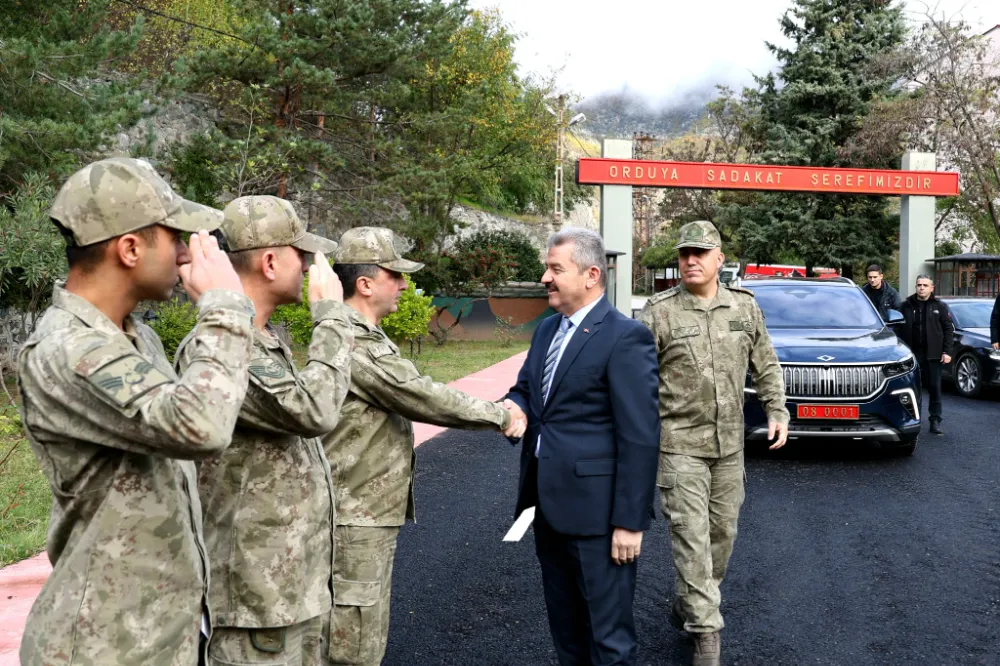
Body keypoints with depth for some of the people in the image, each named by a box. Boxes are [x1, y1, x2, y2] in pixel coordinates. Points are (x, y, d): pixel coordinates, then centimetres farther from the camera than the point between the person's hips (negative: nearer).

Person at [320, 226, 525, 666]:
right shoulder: (352, 341, -22)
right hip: (354, 519, -10)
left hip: (373, 514, 10)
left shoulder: (365, 336, 13)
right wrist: (499, 415, -9)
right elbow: (422, 397, -21)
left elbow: (410, 395, 13)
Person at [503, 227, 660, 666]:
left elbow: (640, 437, -17)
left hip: (597, 511, -8)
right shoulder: (547, 329, 11)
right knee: (564, 626, 22)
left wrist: (629, 520, -18)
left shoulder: (625, 337, -15)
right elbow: (525, 389, 18)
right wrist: (513, 407, -7)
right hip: (549, 505, 8)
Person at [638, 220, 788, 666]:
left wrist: (776, 411, 6)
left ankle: (688, 606, 35)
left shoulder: (746, 307, 5)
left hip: (729, 444, 5)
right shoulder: (658, 312, -8)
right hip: (679, 445, -5)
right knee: (691, 537, -5)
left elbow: (765, 365, 14)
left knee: (722, 532, 14)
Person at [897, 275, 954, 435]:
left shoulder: (940, 306, 4)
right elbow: (899, 329, 6)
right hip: (912, 354, 1)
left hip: (932, 354, -1)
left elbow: (949, 329, 2)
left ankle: (935, 422, 6)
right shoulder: (907, 305, 6)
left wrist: (947, 351, -6)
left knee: (935, 388, 1)